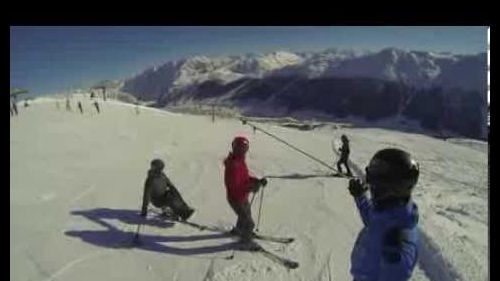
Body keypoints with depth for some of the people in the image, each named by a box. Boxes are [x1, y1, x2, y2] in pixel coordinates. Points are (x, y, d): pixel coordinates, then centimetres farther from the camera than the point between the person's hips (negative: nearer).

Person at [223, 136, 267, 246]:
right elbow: (234, 187, -32)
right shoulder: (233, 166, -33)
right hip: (236, 199, -9)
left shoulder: (240, 161, -3)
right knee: (249, 223, 5)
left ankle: (238, 230, 57)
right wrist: (251, 188, -32)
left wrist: (258, 181, -6)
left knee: (246, 215, 32)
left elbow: (245, 177, 9)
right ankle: (245, 241, 29)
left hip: (243, 196, 9)